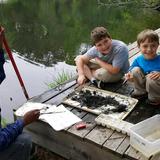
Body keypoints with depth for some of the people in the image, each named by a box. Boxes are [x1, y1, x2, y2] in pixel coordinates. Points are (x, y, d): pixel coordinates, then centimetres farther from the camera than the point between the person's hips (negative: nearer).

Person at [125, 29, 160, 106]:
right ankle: (140, 92, 5)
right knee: (135, 70, -17)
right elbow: (130, 71, 2)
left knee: (151, 78, -35)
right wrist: (129, 76, -20)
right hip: (143, 85, 4)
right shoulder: (138, 60, -9)